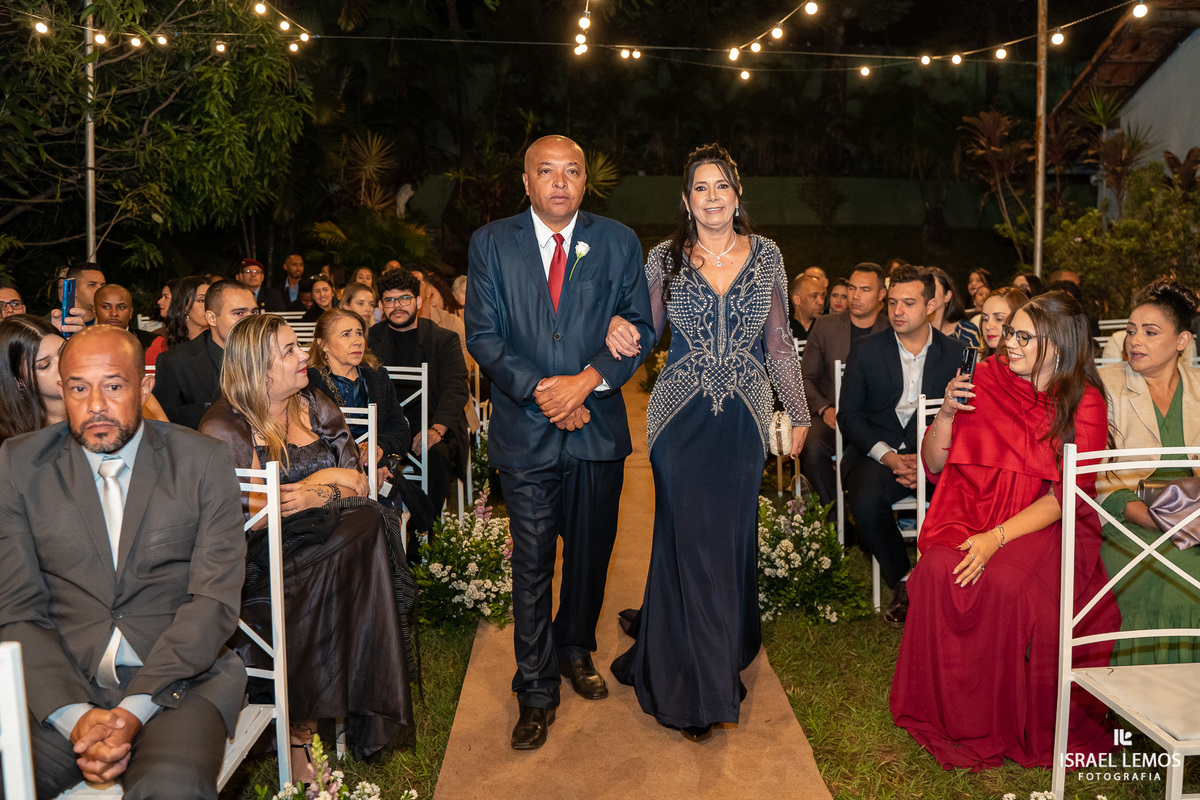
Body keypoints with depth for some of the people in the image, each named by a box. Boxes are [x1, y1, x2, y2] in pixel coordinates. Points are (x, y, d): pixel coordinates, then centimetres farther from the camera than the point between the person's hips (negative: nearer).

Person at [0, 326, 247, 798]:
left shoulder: (203, 463, 1)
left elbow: (214, 600, -4)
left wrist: (135, 709, -15)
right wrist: (74, 715, -14)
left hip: (177, 679, -2)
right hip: (59, 689, 2)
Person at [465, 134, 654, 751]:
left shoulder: (619, 243, 4)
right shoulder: (491, 243, 2)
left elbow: (640, 328, 1)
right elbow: (483, 335, -3)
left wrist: (587, 381, -15)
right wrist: (540, 393, -14)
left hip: (598, 427, 2)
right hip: (525, 429, -1)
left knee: (591, 553, 15)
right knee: (531, 564, 3)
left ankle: (576, 649, 40)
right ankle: (536, 689, 18)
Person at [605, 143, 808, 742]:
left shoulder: (765, 255, 6)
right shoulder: (665, 259, 2)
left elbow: (779, 342, 10)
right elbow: (645, 330, 5)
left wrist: (799, 412, 11)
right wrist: (619, 331, -18)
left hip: (743, 419, 1)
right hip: (681, 417, -1)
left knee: (731, 535, 7)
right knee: (688, 538, 1)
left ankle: (724, 658, 29)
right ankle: (695, 688, 15)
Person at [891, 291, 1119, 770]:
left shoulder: (1084, 402, 0)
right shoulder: (986, 377, 7)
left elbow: (1066, 494, -9)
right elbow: (934, 464, 9)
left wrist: (997, 538, -23)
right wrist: (947, 413, -10)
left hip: (1044, 527, -2)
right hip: (971, 514, 3)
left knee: (1003, 583, -32)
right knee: (938, 569, -29)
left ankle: (1011, 726, -8)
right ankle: (948, 715, -10)